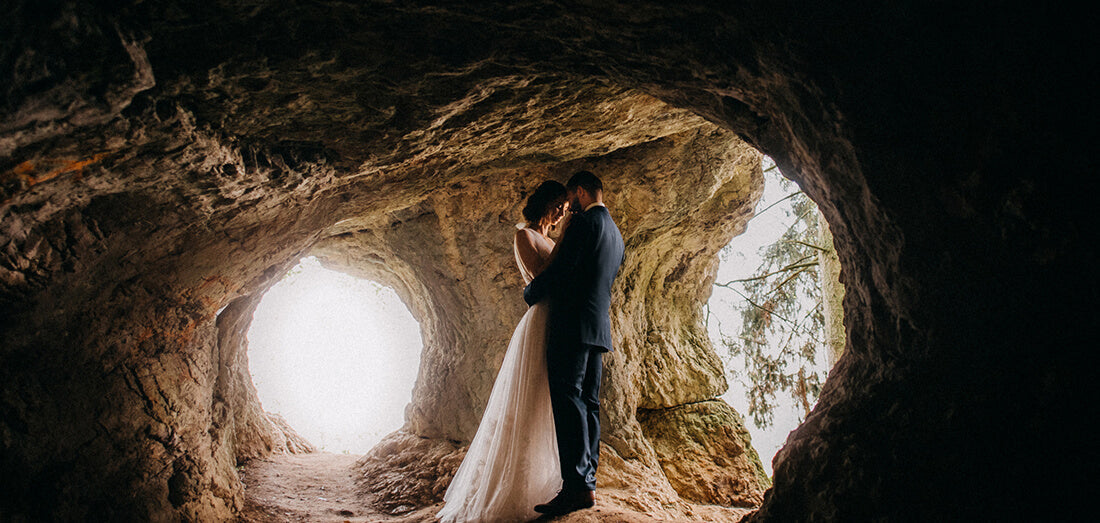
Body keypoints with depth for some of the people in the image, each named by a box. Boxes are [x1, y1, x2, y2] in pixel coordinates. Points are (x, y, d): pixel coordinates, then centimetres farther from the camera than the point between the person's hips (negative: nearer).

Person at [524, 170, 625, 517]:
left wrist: (529, 293, 3)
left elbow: (560, 270, -14)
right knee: (588, 403, 8)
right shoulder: (616, 234, 22)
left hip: (573, 322, -9)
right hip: (599, 327, 9)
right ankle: (587, 481, 9)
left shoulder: (584, 222, -7)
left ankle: (577, 485, -18)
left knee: (569, 399, -13)